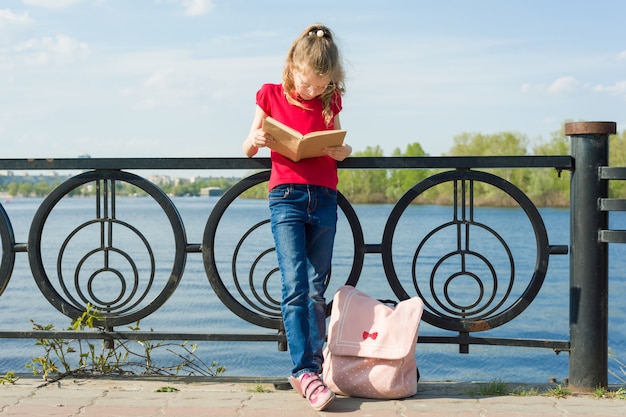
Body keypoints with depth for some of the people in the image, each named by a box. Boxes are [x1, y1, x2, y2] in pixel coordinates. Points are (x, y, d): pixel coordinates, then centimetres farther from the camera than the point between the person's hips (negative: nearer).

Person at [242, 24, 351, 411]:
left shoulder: (329, 102, 10)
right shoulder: (271, 95, 4)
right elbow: (249, 150, 11)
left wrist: (342, 151, -5)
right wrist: (255, 140, -12)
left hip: (324, 198, 3)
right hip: (286, 196, -3)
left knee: (316, 288, 5)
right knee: (295, 284, -14)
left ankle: (314, 368, 10)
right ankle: (305, 371, -17)